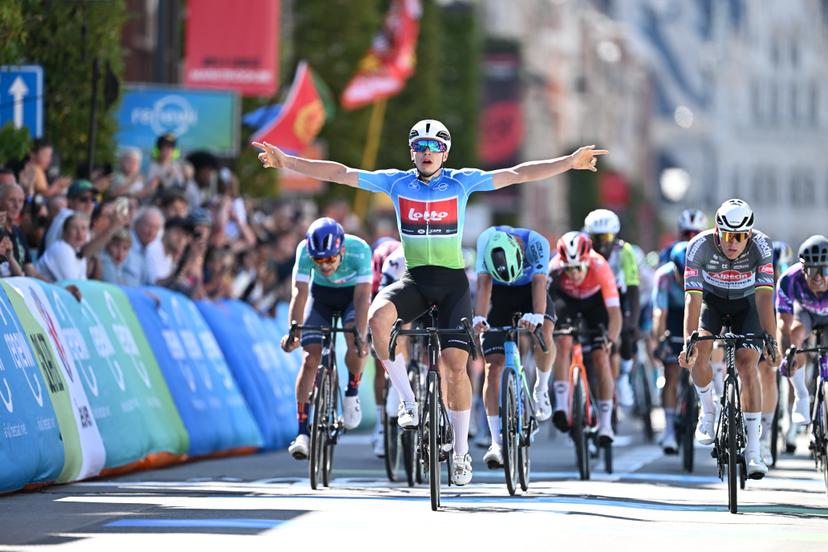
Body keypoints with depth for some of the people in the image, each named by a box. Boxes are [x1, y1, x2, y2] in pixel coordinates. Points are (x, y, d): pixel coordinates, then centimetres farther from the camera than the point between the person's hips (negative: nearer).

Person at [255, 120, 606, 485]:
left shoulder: (462, 182, -2)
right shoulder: (396, 182, 1)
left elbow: (517, 174, -6)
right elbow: (339, 173, -1)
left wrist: (570, 163, -14)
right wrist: (285, 162, -6)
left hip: (453, 283, -1)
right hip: (414, 280, 1)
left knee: (455, 364, -9)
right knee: (378, 317, -31)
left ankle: (461, 452, 6)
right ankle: (408, 402, -17)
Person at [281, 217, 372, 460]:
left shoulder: (359, 250, -35)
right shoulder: (305, 251, -31)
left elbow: (362, 297, -39)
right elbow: (300, 293, -34)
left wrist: (360, 336, -51)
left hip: (352, 294, -1)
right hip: (321, 294, 1)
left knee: (356, 342, -29)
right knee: (311, 357, -14)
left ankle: (352, 395, -1)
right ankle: (303, 433, -13)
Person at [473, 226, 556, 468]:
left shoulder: (536, 243, -31)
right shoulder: (486, 240, -29)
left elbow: (539, 282, -39)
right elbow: (484, 283, -34)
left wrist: (537, 316, -56)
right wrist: (479, 318, -49)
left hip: (530, 292, -1)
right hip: (499, 296, 1)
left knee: (543, 334, -33)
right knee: (493, 365, -12)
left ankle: (542, 388, -4)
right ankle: (497, 443, -13)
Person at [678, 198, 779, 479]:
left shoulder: (760, 245, -31)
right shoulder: (700, 246, -31)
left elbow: (764, 297, -35)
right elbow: (692, 298, -35)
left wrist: (771, 341, -44)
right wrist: (688, 343, -45)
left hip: (746, 302, 0)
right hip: (711, 299, 0)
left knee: (748, 368, -14)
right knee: (699, 352, -25)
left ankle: (753, 450, -12)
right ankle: (707, 411, 3)